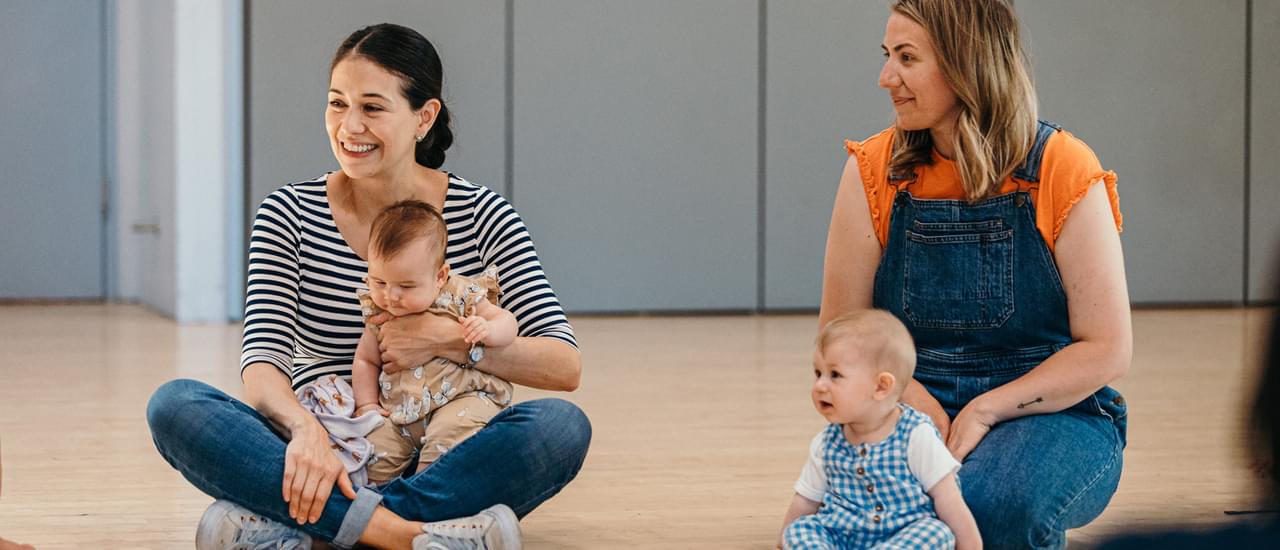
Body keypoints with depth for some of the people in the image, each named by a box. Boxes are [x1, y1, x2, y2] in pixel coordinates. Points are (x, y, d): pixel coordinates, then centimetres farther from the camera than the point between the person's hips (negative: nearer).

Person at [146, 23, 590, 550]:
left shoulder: (482, 215, 0)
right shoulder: (289, 215, 1)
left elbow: (564, 366, -7)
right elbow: (261, 365, -11)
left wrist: (449, 340, -19)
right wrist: (305, 429, -33)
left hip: (440, 465, 0)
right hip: (324, 460, 0)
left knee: (562, 426, -30)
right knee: (173, 404, -24)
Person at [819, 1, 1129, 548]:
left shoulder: (1063, 171, -8)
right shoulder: (874, 172, 1)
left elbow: (1105, 351, -7)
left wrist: (986, 411, -18)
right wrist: (920, 408, -15)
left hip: (1052, 415, -2)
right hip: (911, 409, 2)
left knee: (992, 502, -35)